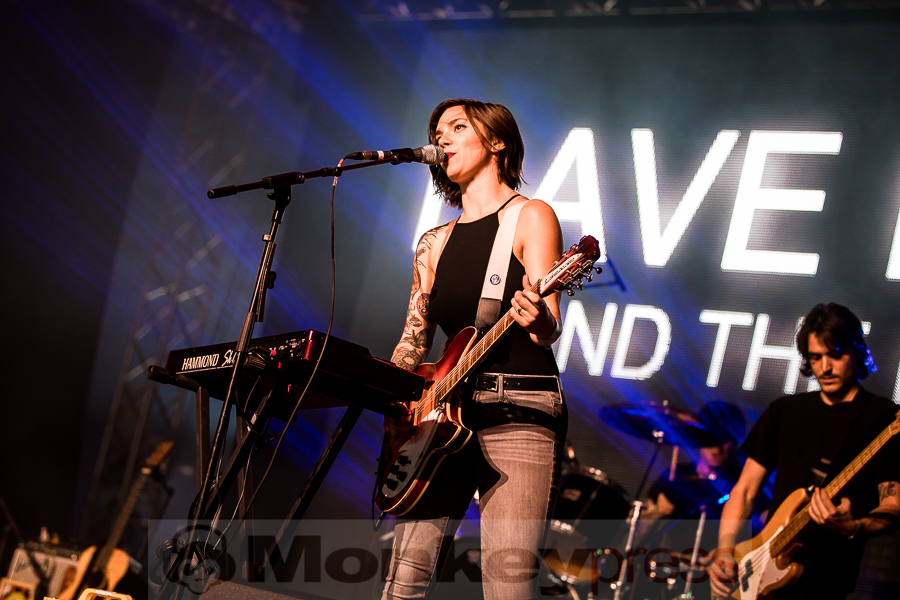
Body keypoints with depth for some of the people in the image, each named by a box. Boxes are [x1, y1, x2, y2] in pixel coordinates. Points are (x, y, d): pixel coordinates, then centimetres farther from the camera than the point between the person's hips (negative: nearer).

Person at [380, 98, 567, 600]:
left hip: (519, 412, -5)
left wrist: (538, 320, -33)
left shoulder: (531, 217, 2)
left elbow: (550, 328, -9)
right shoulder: (434, 244, 19)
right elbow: (413, 340, 18)